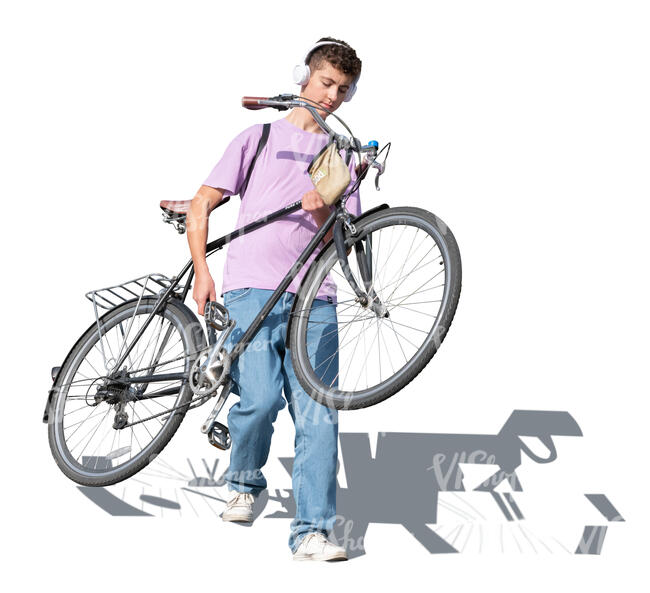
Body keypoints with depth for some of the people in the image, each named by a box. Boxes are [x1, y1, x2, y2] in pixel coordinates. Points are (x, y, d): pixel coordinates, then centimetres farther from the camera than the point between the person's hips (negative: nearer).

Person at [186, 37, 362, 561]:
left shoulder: (341, 156, 21)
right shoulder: (260, 137, 15)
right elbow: (201, 207, 11)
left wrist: (324, 212, -8)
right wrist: (202, 272, -3)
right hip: (253, 286, -2)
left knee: (319, 414, -10)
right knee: (260, 398, -19)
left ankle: (312, 532, -7)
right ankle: (244, 483, 10)